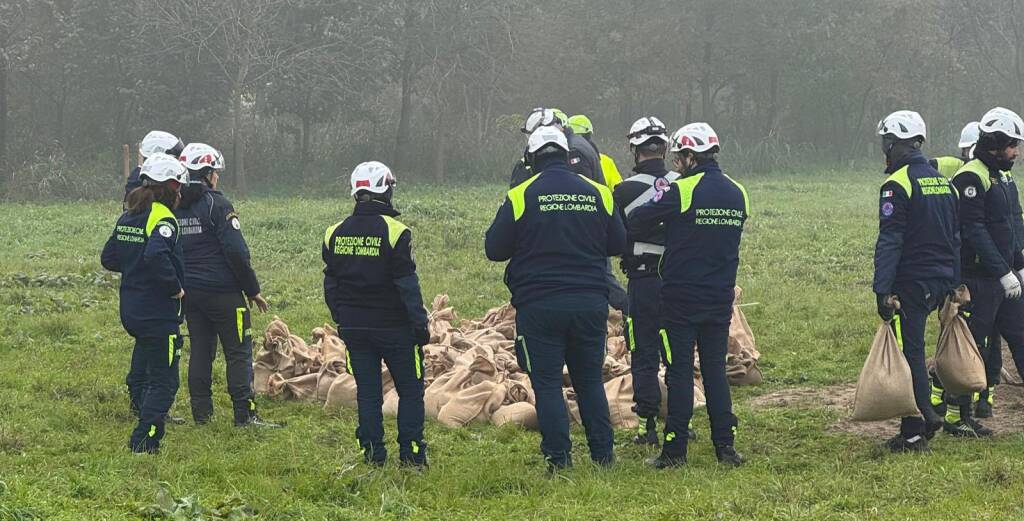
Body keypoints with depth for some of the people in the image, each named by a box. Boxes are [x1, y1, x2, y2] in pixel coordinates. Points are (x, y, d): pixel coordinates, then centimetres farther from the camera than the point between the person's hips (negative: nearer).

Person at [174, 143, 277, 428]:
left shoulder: (173, 207, 7)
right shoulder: (217, 204, -13)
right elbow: (237, 252, -16)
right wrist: (254, 290, -8)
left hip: (189, 294, 6)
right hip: (223, 292, -6)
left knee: (200, 350, 13)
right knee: (238, 351, -1)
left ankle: (202, 412, 13)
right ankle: (245, 414, -3)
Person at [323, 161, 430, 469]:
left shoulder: (335, 234, 4)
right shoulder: (394, 232, -14)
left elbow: (330, 284, 10)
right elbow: (407, 285, -14)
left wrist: (341, 321, 20)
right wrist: (420, 323, -8)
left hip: (354, 327, 5)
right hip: (394, 327, -5)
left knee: (367, 391, 11)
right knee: (410, 389, 6)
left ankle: (373, 453, 10)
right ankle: (411, 454, 4)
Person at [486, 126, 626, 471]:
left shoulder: (520, 196, -7)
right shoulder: (597, 193, 2)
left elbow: (494, 249, -2)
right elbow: (618, 244, 11)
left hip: (539, 306, -3)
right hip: (590, 303, 3)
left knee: (547, 383, 4)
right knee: (590, 381, 14)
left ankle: (559, 458, 0)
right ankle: (603, 455, 13)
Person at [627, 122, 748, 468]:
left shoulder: (680, 192, -14)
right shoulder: (737, 194, 5)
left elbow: (634, 225, -9)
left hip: (681, 298, -5)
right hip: (721, 297, 5)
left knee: (679, 371, 0)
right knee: (715, 369, 11)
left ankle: (675, 448, 1)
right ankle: (725, 445, 9)